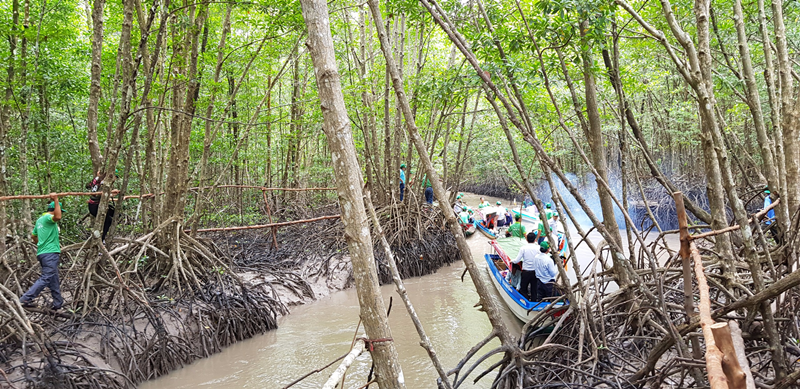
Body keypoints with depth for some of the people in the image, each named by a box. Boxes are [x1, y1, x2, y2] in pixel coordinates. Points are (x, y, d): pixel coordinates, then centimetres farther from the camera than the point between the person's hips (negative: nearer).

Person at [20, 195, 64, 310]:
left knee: (54, 280, 13)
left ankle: (58, 303, 17)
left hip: (42, 253, 10)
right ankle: (26, 299, -13)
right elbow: (58, 217, -33)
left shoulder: (40, 219, 19)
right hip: (50, 253, -10)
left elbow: (33, 236, 28)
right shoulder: (47, 217, -10)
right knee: (46, 278, -11)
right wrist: (56, 200, -30)